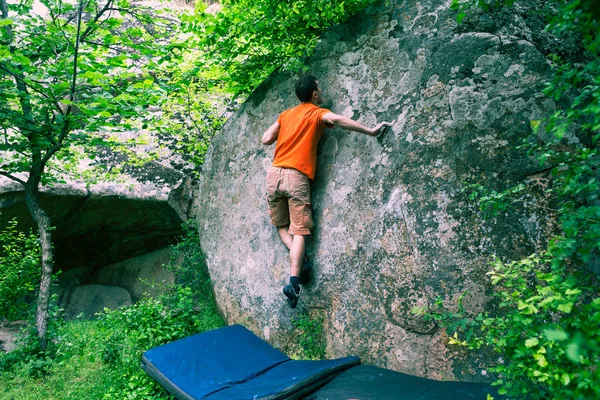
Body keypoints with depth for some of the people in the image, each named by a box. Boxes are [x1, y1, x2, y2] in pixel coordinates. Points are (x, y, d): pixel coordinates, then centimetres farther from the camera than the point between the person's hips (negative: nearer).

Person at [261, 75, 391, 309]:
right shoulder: (317, 113, 5)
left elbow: (266, 140, 17)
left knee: (281, 224, 20)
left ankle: (297, 258, -1)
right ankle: (294, 281, -15)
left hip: (274, 173, 4)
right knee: (299, 231, -2)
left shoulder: (285, 114, 19)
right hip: (297, 177, -4)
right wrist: (370, 131, -16)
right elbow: (337, 120, -16)